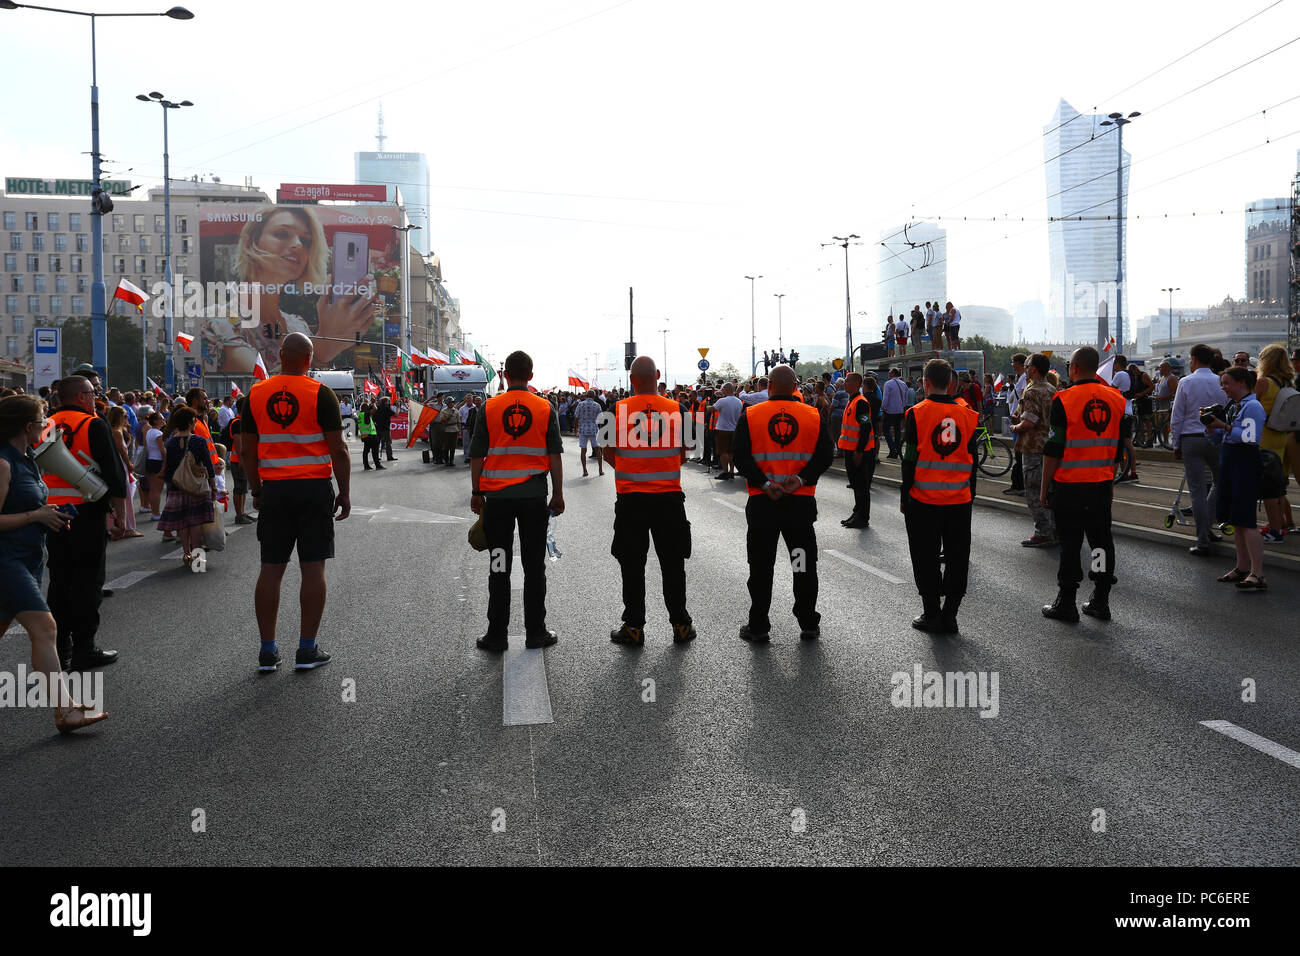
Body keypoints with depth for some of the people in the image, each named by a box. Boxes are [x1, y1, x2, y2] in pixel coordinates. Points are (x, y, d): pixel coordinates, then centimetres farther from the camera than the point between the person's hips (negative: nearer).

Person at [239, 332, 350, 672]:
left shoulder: (255, 394, 5)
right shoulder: (320, 394, -6)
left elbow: (247, 450, 9)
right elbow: (338, 450, -7)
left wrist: (256, 490, 19)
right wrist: (345, 492, 2)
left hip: (273, 490, 3)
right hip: (314, 489, -3)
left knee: (271, 568, 7)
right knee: (313, 567, 2)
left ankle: (267, 651, 11)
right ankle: (307, 650, 6)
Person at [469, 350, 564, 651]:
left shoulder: (489, 408, -2)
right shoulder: (545, 409, -1)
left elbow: (477, 455, -1)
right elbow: (555, 456, -1)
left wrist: (476, 493, 9)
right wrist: (558, 494, 7)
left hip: (497, 496, 0)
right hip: (534, 496, 0)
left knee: (499, 566, 6)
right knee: (534, 565, 8)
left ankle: (497, 634, 10)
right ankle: (535, 632, 13)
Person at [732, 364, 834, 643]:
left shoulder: (750, 416, -1)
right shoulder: (813, 416, 2)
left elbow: (741, 457, -8)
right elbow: (826, 455, -4)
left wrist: (764, 485, -12)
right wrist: (801, 480, -11)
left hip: (762, 503, -1)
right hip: (802, 502, 1)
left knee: (761, 566, 8)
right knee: (804, 565, 12)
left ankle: (758, 627, 11)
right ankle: (809, 625, 18)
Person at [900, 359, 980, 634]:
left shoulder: (916, 414, -8)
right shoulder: (968, 415, 3)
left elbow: (909, 460, -7)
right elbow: (972, 461, 8)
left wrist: (904, 497, 1)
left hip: (923, 500, -3)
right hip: (959, 501, 3)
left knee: (926, 559, 7)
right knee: (957, 558, 11)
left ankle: (932, 615, 11)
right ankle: (950, 616, 14)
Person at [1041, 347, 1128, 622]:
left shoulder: (1064, 399, -12)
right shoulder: (1117, 398, 5)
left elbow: (1053, 449, -12)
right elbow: (1122, 444, 11)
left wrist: (1044, 488, -4)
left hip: (1069, 486, -5)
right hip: (1102, 485, 5)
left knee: (1070, 543, 2)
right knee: (1101, 540, 13)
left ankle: (1066, 603, 9)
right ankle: (1100, 601, 19)